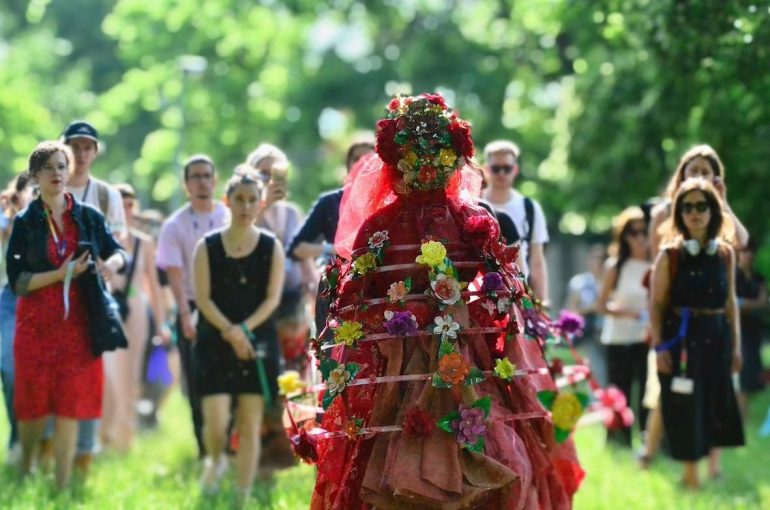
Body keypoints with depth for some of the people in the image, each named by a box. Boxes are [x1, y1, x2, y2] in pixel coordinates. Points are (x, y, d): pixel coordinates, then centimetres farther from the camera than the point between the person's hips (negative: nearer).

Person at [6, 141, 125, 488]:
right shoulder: (25, 222, 0)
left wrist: (113, 262, -10)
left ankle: (63, 486, 1)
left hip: (78, 322, 1)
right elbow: (17, 281, -6)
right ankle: (25, 469, 29)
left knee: (70, 406, -1)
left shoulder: (89, 217, 5)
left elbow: (117, 252, 14)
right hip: (37, 322, -1)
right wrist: (61, 274, -17)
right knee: (34, 403, 5)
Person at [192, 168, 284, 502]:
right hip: (215, 343, -1)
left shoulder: (271, 248, 4)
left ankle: (243, 497, 8)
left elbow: (272, 298, -2)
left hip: (258, 343, 1)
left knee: (250, 426, 0)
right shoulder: (207, 247, 1)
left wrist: (244, 329, -15)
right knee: (216, 422, -11)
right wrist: (229, 331, -17)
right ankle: (215, 461, 22)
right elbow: (203, 298, -4)